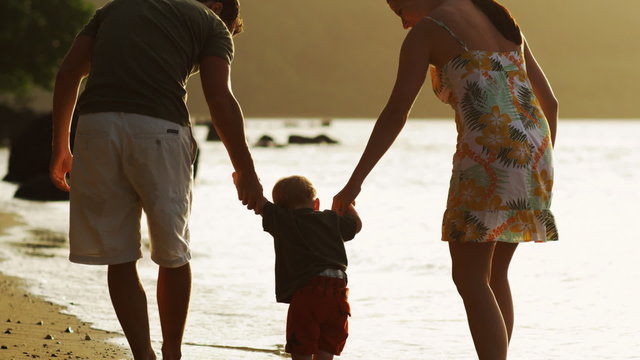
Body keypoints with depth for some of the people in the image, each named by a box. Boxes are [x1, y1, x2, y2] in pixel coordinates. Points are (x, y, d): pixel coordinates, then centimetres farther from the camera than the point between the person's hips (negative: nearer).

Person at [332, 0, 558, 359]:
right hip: (534, 153, 8)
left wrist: (355, 181, 0)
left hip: (489, 155, -8)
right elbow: (550, 101, 22)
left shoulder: (427, 30, 2)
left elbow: (395, 114, -3)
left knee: (470, 278, -4)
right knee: (494, 276, 17)